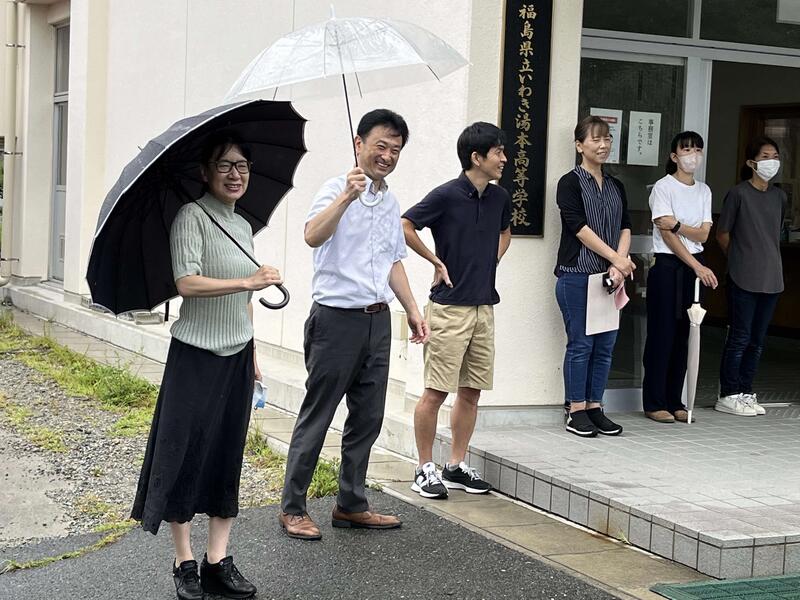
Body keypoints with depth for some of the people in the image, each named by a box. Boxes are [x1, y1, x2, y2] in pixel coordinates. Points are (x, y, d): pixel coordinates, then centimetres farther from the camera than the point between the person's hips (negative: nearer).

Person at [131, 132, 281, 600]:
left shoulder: (244, 227, 13)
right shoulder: (193, 216, -9)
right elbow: (187, 282, -21)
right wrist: (248, 281, -27)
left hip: (237, 355, 7)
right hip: (196, 355, -7)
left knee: (228, 456, 7)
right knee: (187, 453, -1)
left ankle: (219, 562, 13)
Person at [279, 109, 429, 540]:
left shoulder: (390, 202, 15)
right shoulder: (336, 189, -9)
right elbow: (313, 236, -28)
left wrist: (412, 310, 20)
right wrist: (348, 196, -38)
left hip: (377, 320, 7)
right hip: (337, 317, -7)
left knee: (367, 418, 11)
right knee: (316, 417, -1)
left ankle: (351, 504, 22)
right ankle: (293, 508, 9)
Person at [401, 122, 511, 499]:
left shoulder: (499, 198, 8)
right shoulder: (447, 195, -12)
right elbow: (404, 226, -11)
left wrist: (492, 262, 14)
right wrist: (437, 262, -8)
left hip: (484, 307, 7)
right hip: (449, 308, -7)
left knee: (471, 392, 10)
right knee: (436, 392, -2)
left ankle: (457, 466, 21)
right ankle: (425, 469, 8)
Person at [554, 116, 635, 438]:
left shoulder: (616, 187, 15)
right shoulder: (571, 183, -3)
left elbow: (625, 228, 7)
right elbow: (579, 227, -12)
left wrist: (619, 266, -9)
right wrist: (616, 258, -14)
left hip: (610, 277, 6)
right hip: (577, 275, -6)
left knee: (605, 345, 6)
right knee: (580, 344, -3)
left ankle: (594, 407, 14)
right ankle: (576, 411, 5)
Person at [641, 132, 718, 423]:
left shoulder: (703, 191, 11)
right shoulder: (663, 187, -6)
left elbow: (703, 235, 2)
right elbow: (668, 237, -13)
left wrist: (676, 225, -16)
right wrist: (698, 267, -17)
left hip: (694, 267, 6)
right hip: (666, 266, -6)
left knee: (684, 334, 7)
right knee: (662, 333, -3)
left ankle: (675, 402, 14)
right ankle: (654, 403, 4)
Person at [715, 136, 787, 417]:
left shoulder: (779, 196, 10)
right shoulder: (739, 193, -7)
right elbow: (722, 234, 0)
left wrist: (766, 257, 13)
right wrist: (741, 258, 7)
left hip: (771, 278, 6)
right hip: (743, 278, -6)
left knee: (757, 340, 10)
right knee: (739, 338, -2)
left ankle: (745, 392, 18)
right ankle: (728, 395, 6)